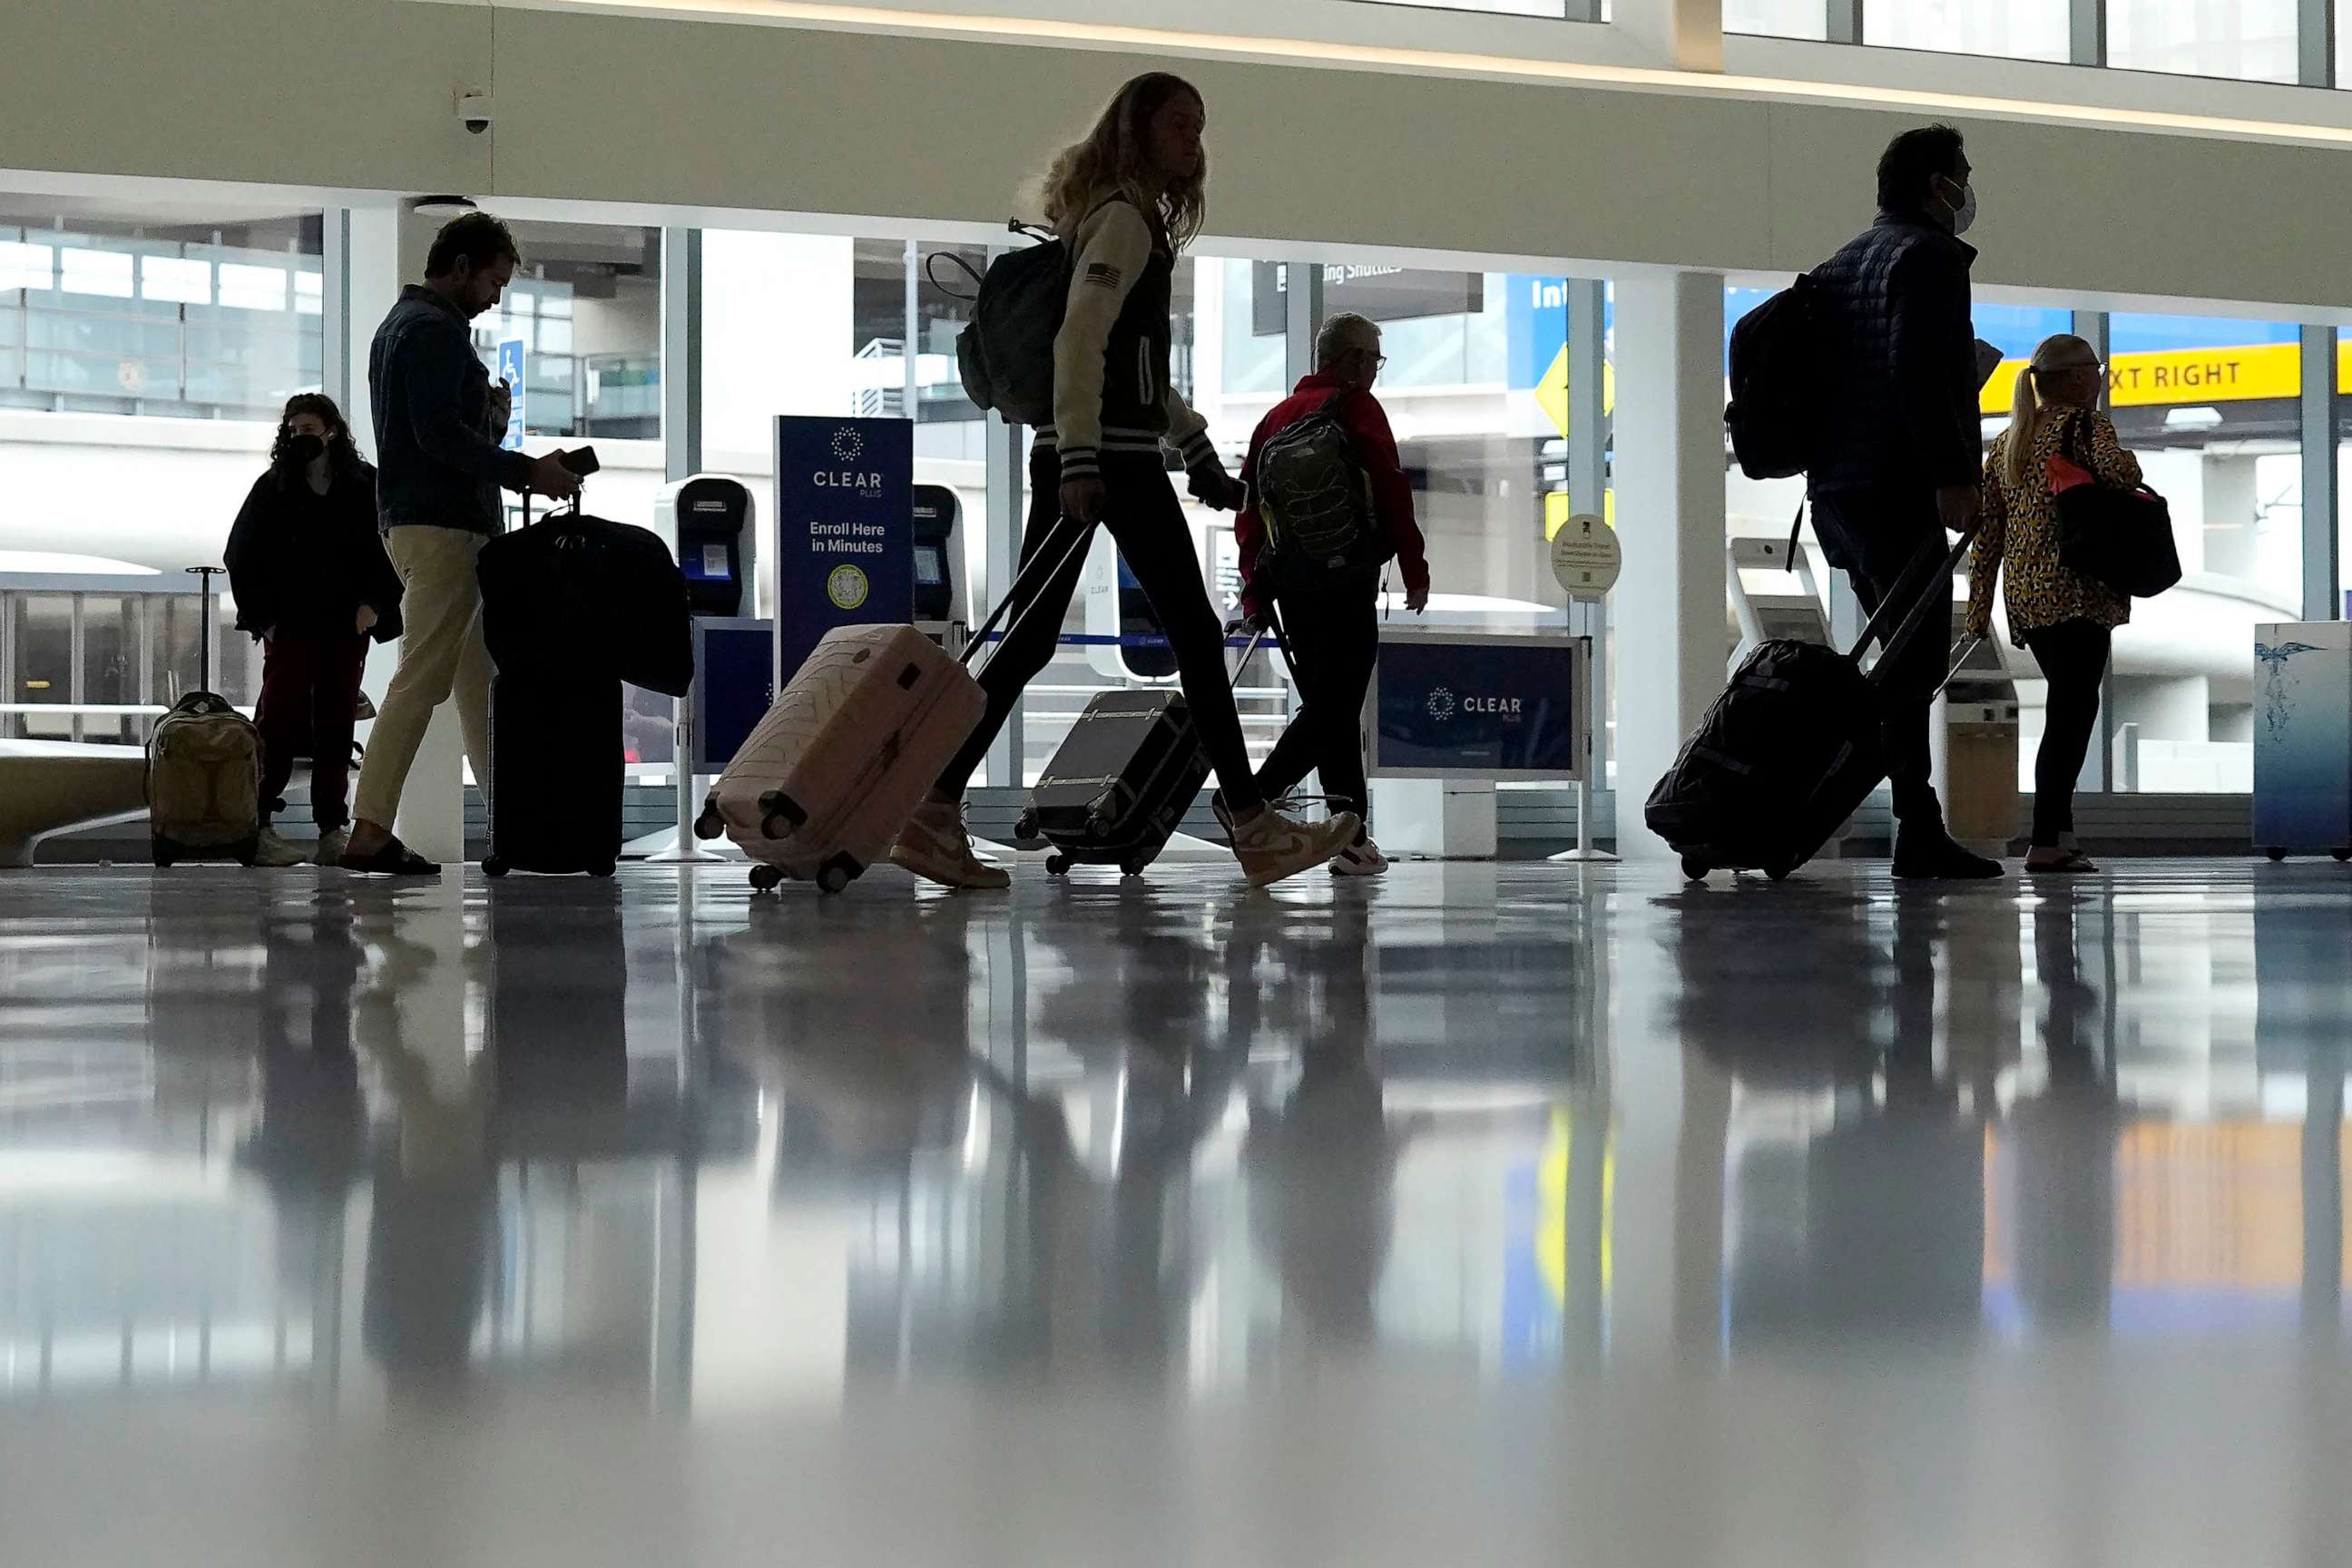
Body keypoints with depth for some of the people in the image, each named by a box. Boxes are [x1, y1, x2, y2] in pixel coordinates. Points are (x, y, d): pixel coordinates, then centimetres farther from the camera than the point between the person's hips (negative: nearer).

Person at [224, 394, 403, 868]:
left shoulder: (365, 487, 4)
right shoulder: (272, 489, 4)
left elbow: (391, 550, 7)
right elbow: (241, 557, 7)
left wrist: (375, 603, -5)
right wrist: (262, 615, -1)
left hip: (346, 627, 1)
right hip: (290, 626, -1)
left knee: (335, 725, 3)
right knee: (280, 720, -12)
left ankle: (333, 829, 6)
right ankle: (256, 825, -16)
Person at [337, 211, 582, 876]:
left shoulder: (402, 324, 21)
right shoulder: (435, 331, -12)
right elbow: (440, 434, -21)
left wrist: (486, 413, 13)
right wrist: (525, 471, -20)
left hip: (417, 519, 11)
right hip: (441, 527, -11)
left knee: (478, 672, 12)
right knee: (423, 678, -11)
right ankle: (369, 832, -13)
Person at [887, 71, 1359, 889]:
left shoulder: (1133, 221, 23)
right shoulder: (1124, 218, -8)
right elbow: (1079, 340, -20)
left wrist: (1203, 460, 31)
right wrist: (1080, 460, -27)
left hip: (1071, 455, 9)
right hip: (1111, 457, -9)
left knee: (1028, 641, 4)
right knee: (1195, 634, -3)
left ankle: (935, 810, -2)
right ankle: (1254, 828, 2)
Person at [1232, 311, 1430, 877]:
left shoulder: (1278, 416, 16)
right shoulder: (1358, 407, -3)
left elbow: (1249, 505, 15)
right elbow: (1391, 491, -11)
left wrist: (1254, 591, 16)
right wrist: (1415, 570, -5)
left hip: (1288, 582, 7)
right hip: (1346, 581, -7)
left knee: (1331, 705, 12)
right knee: (1334, 707, -8)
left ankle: (1354, 839, 13)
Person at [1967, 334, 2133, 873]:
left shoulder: (2005, 444, 18)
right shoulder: (2085, 424, -2)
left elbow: (1986, 535, 16)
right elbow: (2119, 471, -22)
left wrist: (1978, 613, 16)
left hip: (2024, 596, 7)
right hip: (2077, 592, -7)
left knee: (2068, 708, 15)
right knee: (2074, 711, -9)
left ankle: (2061, 834, 13)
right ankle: (2047, 841, -18)